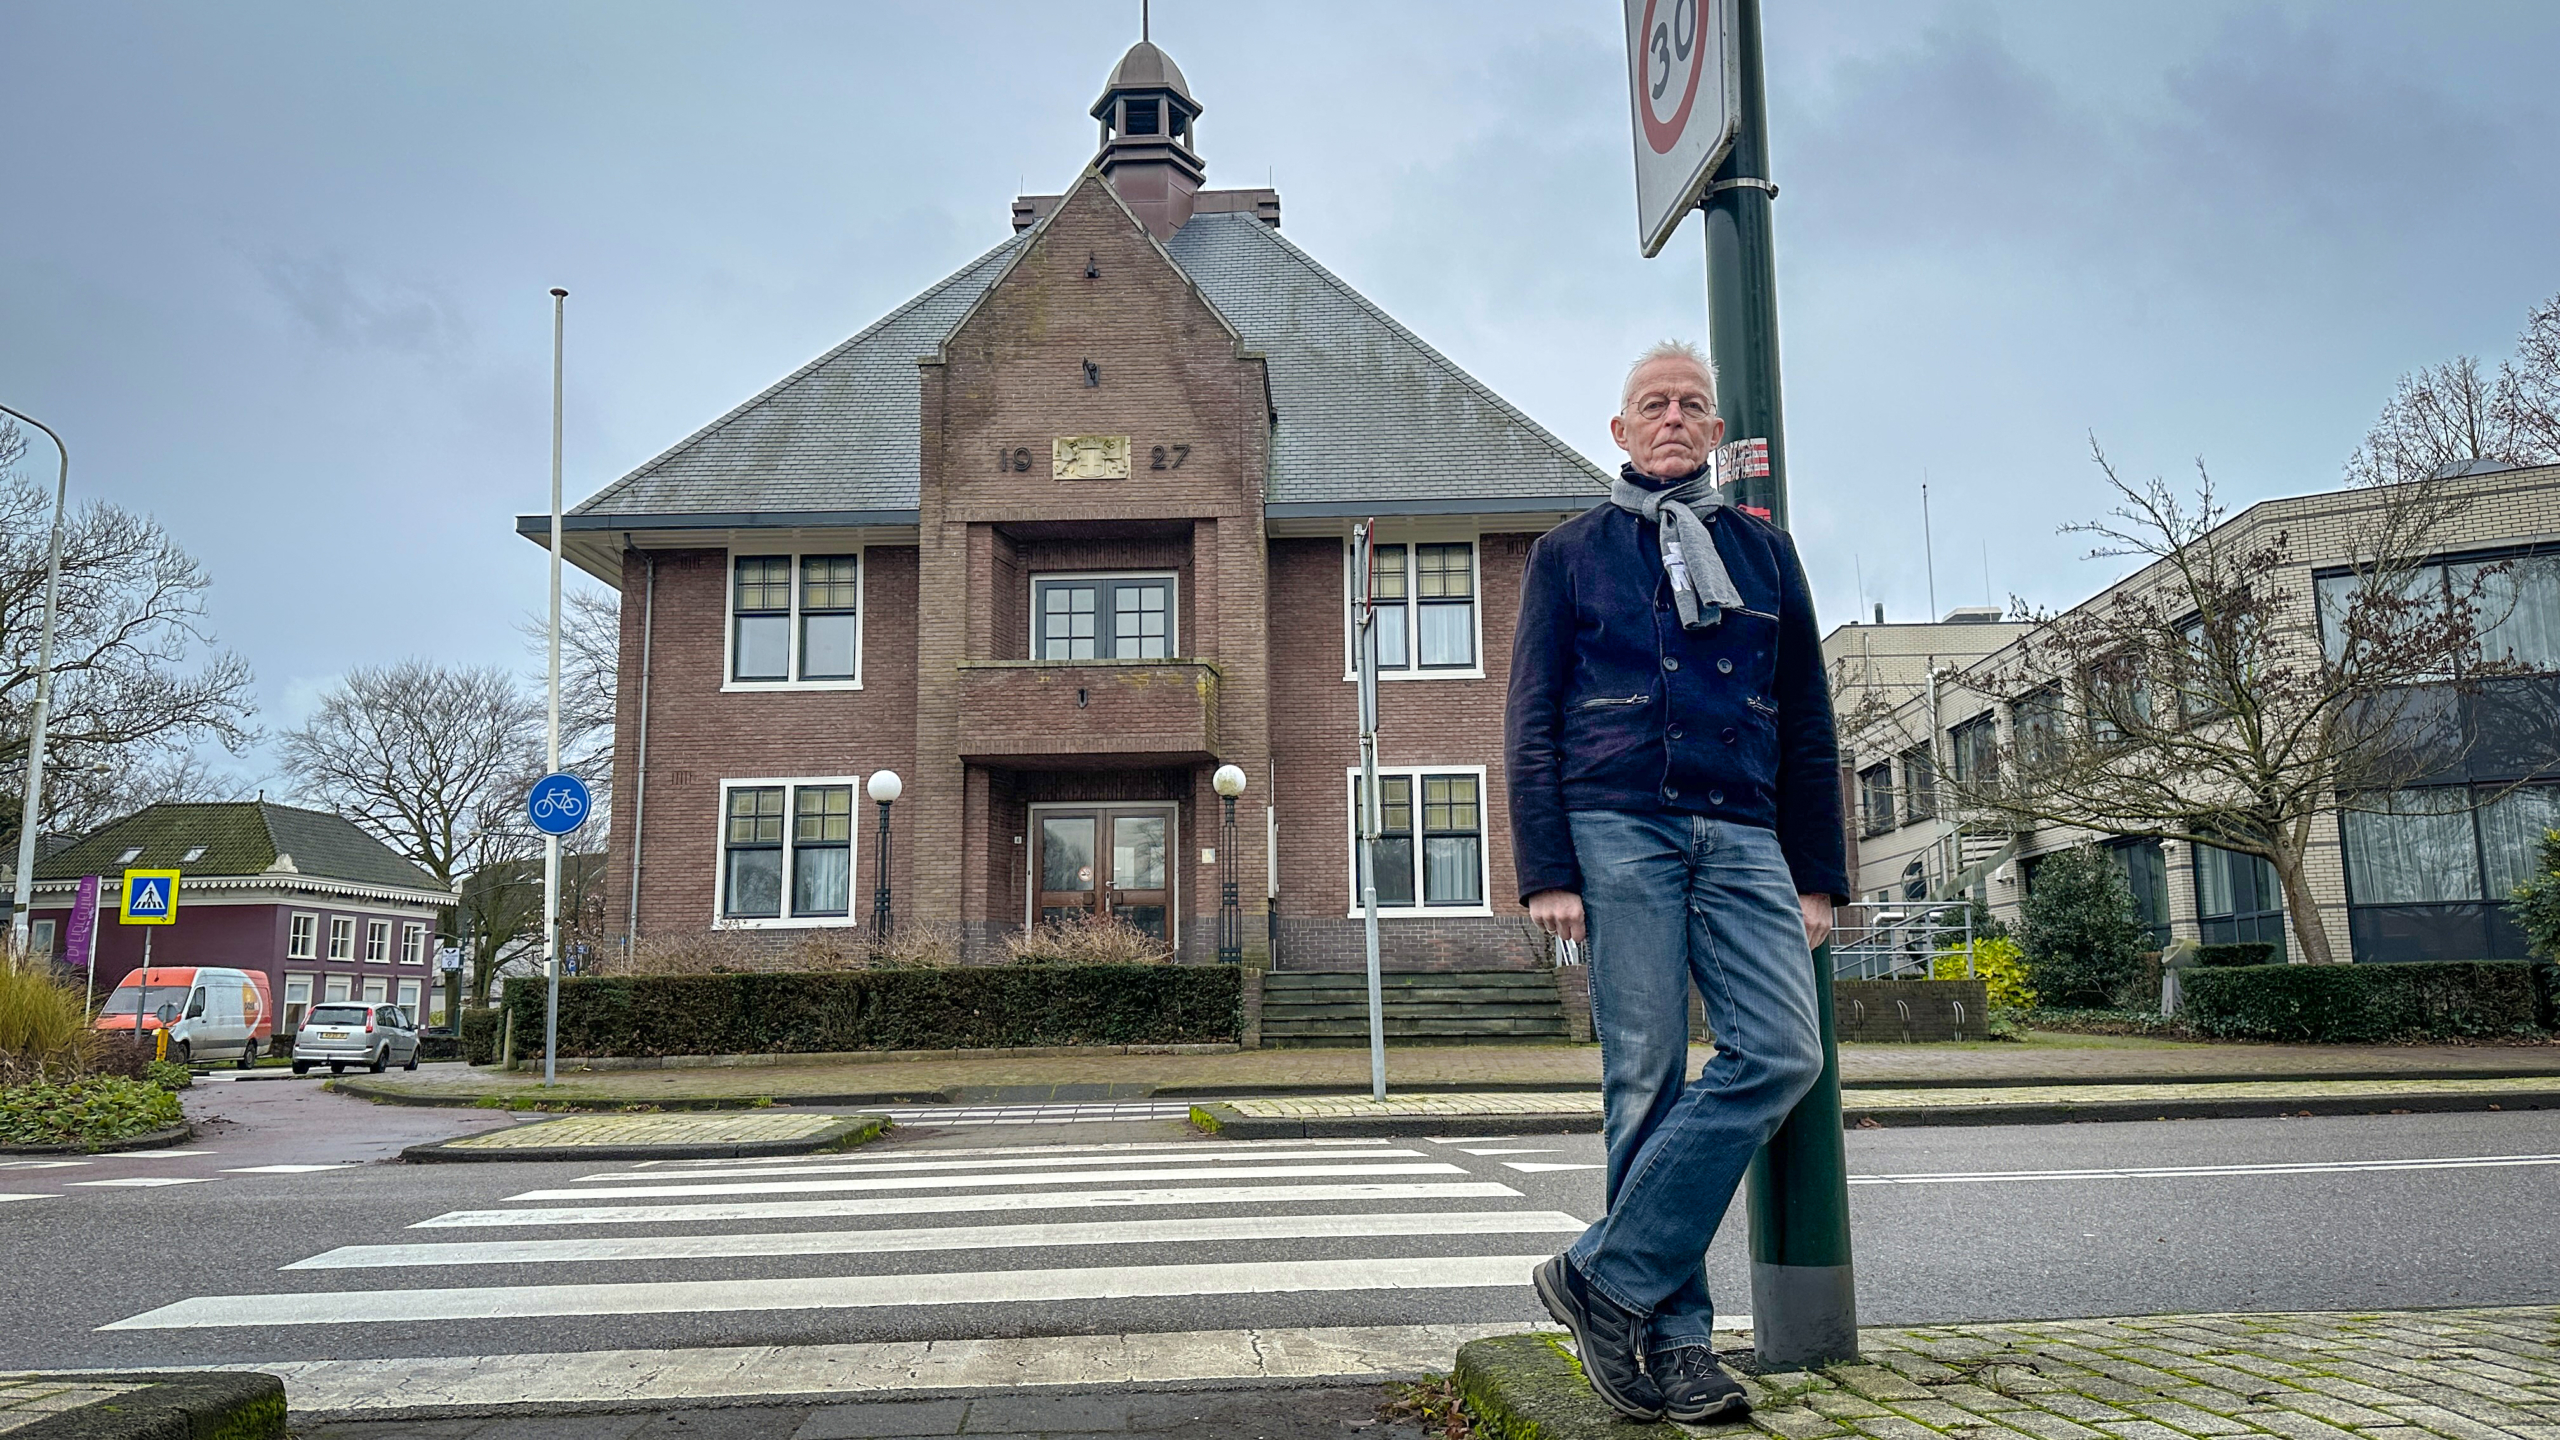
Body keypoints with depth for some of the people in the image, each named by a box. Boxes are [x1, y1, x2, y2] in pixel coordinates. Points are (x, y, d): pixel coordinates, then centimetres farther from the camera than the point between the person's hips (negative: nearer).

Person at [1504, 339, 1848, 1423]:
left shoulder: (1763, 550, 20)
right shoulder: (1570, 551, 12)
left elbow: (1808, 724, 18)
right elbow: (1532, 718, 6)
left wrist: (1817, 875, 10)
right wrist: (1547, 868, -5)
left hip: (1741, 837, 3)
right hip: (1618, 831, -3)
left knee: (1783, 1053, -14)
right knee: (1646, 1079, -4)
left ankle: (1608, 1277, -7)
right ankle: (1671, 1334, 5)